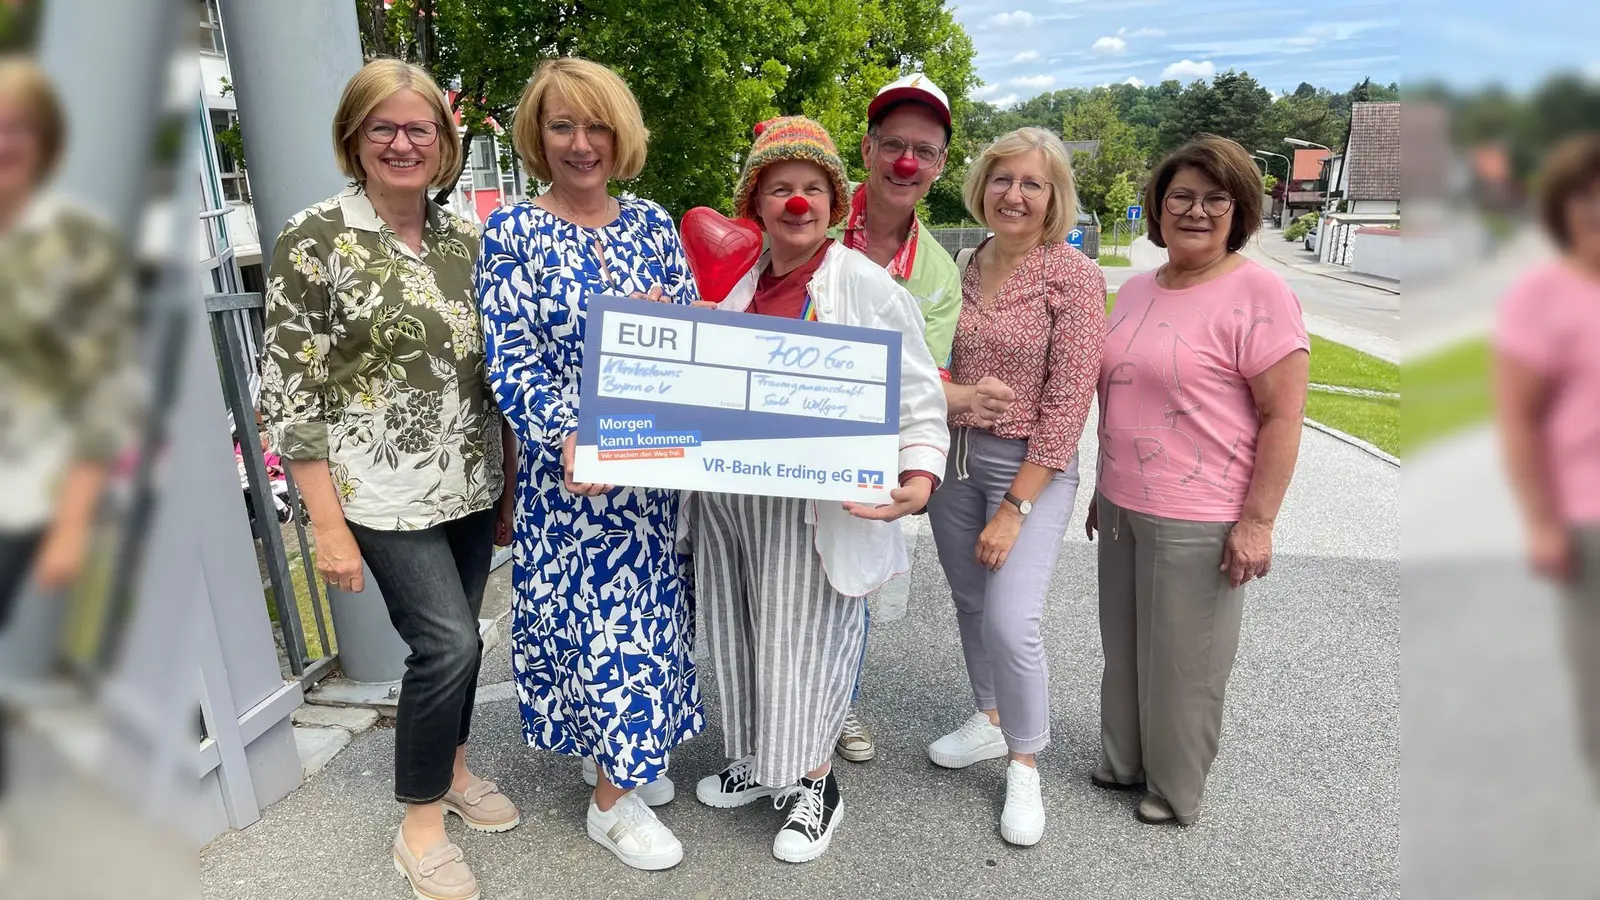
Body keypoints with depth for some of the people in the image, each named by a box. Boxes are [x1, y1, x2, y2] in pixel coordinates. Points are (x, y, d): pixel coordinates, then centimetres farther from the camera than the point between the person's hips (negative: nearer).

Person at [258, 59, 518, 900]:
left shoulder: (466, 237, 5)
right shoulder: (314, 239, -10)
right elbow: (289, 392, -11)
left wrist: (510, 485, 10)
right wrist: (329, 525, -13)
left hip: (470, 486, 5)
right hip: (385, 494, -5)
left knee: (454, 636, 15)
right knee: (450, 642, -8)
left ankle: (452, 765, 41)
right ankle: (420, 824, 16)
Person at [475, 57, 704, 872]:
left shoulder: (650, 222, 5)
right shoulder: (513, 231, -6)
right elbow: (511, 361, -13)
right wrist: (567, 439, -27)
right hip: (570, 466, -4)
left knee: (645, 609, 15)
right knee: (597, 616, 4)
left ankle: (620, 752, 39)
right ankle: (610, 800, 23)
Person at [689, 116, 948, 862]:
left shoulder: (867, 286, -8)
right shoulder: (732, 280, 8)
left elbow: (918, 400, -8)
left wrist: (919, 478, -25)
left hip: (809, 506, -5)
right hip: (724, 496, 6)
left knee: (801, 642, 6)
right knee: (742, 636, 17)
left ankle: (813, 784, 30)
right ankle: (758, 761, 41)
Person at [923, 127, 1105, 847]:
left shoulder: (1074, 277, -11)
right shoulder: (963, 266, 6)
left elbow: (1067, 404, -14)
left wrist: (1016, 506, -16)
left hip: (1032, 464, -5)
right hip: (954, 454, 6)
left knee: (1011, 621, -12)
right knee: (970, 603, 15)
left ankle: (1025, 765, 14)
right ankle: (990, 721, 39)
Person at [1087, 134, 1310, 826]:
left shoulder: (1258, 293, -12)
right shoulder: (1136, 290, 9)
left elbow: (1284, 416, -14)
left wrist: (1257, 521, -17)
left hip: (1197, 522, -7)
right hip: (1123, 507, 7)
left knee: (1183, 662, 9)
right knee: (1124, 646, 19)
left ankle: (1176, 792, 31)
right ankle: (1124, 762, 41)